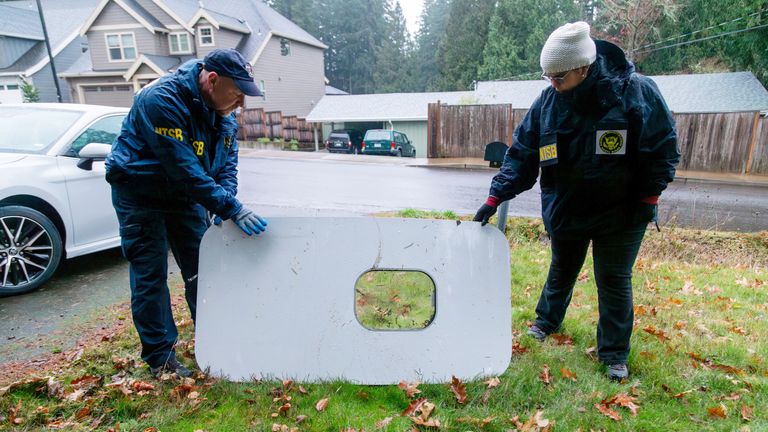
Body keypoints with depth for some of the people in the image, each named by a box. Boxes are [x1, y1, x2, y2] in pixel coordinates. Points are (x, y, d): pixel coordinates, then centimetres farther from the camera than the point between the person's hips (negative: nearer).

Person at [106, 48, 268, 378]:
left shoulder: (223, 110, -5)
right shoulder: (161, 100, -29)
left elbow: (227, 161, -2)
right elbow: (184, 169, -35)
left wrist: (223, 204, -19)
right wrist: (231, 208, -36)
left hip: (186, 194, 7)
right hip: (141, 195, -6)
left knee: (201, 269, 8)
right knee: (150, 276, -2)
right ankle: (160, 357, 11)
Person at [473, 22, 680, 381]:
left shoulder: (636, 91, -17)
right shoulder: (547, 102, -9)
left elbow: (663, 148, -9)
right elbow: (522, 154, -6)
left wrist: (648, 197, -10)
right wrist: (496, 196, -12)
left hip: (620, 213, -3)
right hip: (564, 210, 3)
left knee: (614, 281, 6)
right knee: (561, 270, 20)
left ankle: (614, 354, 24)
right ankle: (546, 321, 44)